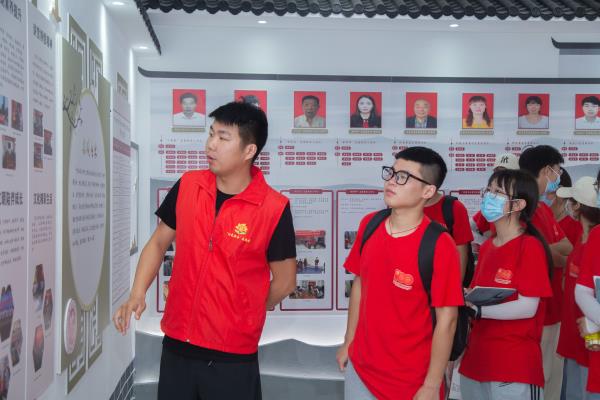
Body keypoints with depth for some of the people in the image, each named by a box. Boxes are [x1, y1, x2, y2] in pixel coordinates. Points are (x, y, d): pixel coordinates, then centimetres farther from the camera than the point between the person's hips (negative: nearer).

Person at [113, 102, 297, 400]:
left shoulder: (274, 208, -15)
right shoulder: (186, 186, -3)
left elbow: (284, 281, -4)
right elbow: (158, 243, 9)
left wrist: (239, 317, 7)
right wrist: (137, 294, -5)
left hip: (232, 356, -3)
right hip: (176, 344, 4)